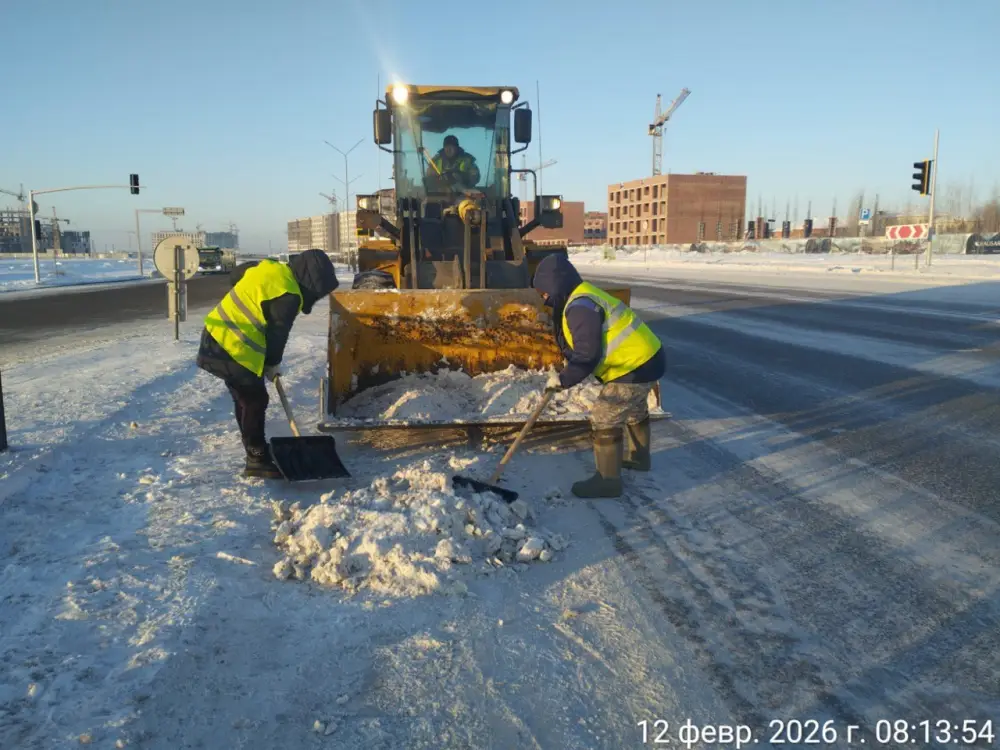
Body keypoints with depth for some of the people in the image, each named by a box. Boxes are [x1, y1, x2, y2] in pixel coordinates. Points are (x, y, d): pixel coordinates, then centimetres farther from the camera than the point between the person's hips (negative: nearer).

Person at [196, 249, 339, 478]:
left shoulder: (270, 268, 7)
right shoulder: (288, 296, -19)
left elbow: (234, 276, 23)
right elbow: (277, 333, -11)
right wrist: (272, 364, 3)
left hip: (218, 337, 10)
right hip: (233, 350, -10)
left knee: (245, 399, 18)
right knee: (255, 401, -1)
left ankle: (256, 452, 29)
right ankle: (258, 460, 6)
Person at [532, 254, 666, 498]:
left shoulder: (580, 307, -22)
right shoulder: (584, 297, 13)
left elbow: (588, 355, -26)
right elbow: (580, 346, 19)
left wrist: (564, 379, -16)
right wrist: (566, 371, 11)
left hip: (635, 367, -11)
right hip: (646, 358, 11)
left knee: (604, 420, -4)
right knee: (634, 411, 30)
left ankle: (608, 480, 7)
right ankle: (638, 457, 51)